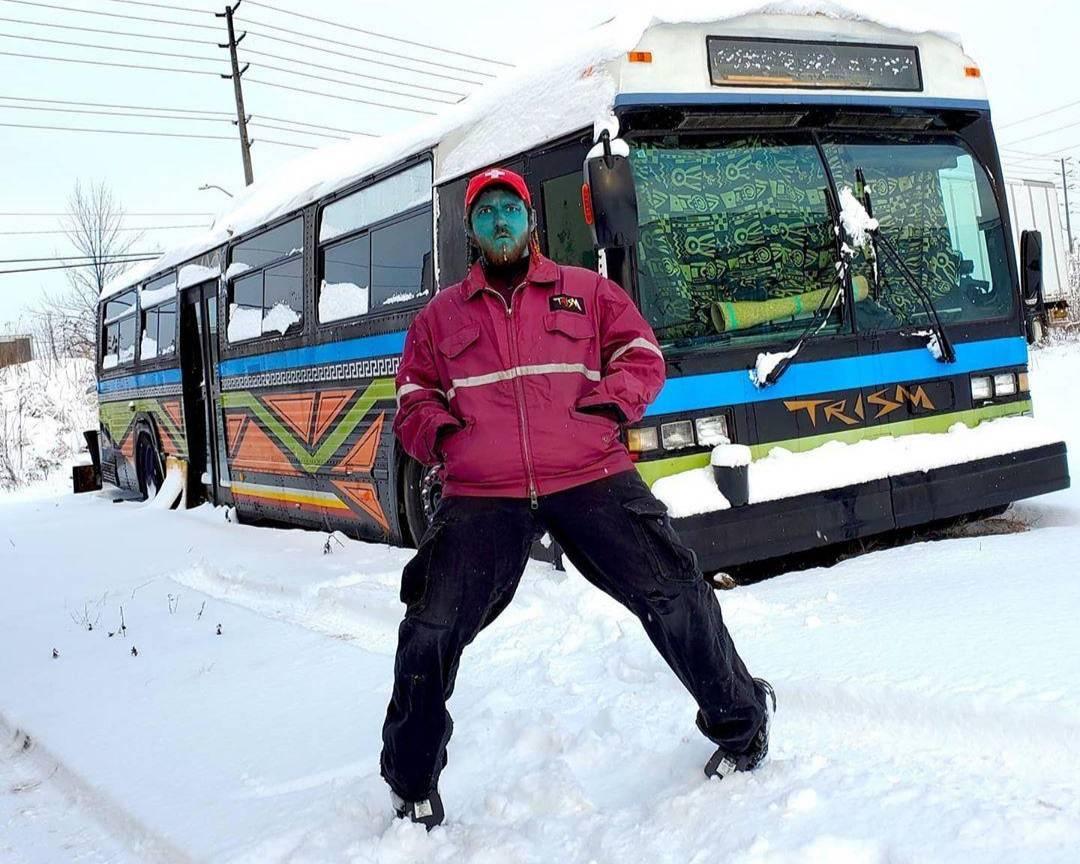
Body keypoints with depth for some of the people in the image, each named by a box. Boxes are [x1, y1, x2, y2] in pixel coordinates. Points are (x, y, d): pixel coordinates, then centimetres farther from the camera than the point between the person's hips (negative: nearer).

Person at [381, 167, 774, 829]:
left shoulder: (588, 291, 16)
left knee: (673, 592, -4)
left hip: (591, 478, 0)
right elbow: (414, 394, 21)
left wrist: (615, 400, -4)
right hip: (481, 495, 1)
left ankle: (740, 723, 22)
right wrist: (437, 431, 0)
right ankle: (412, 786, 17)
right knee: (431, 629, -5)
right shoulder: (441, 316, 19)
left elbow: (642, 354, 15)